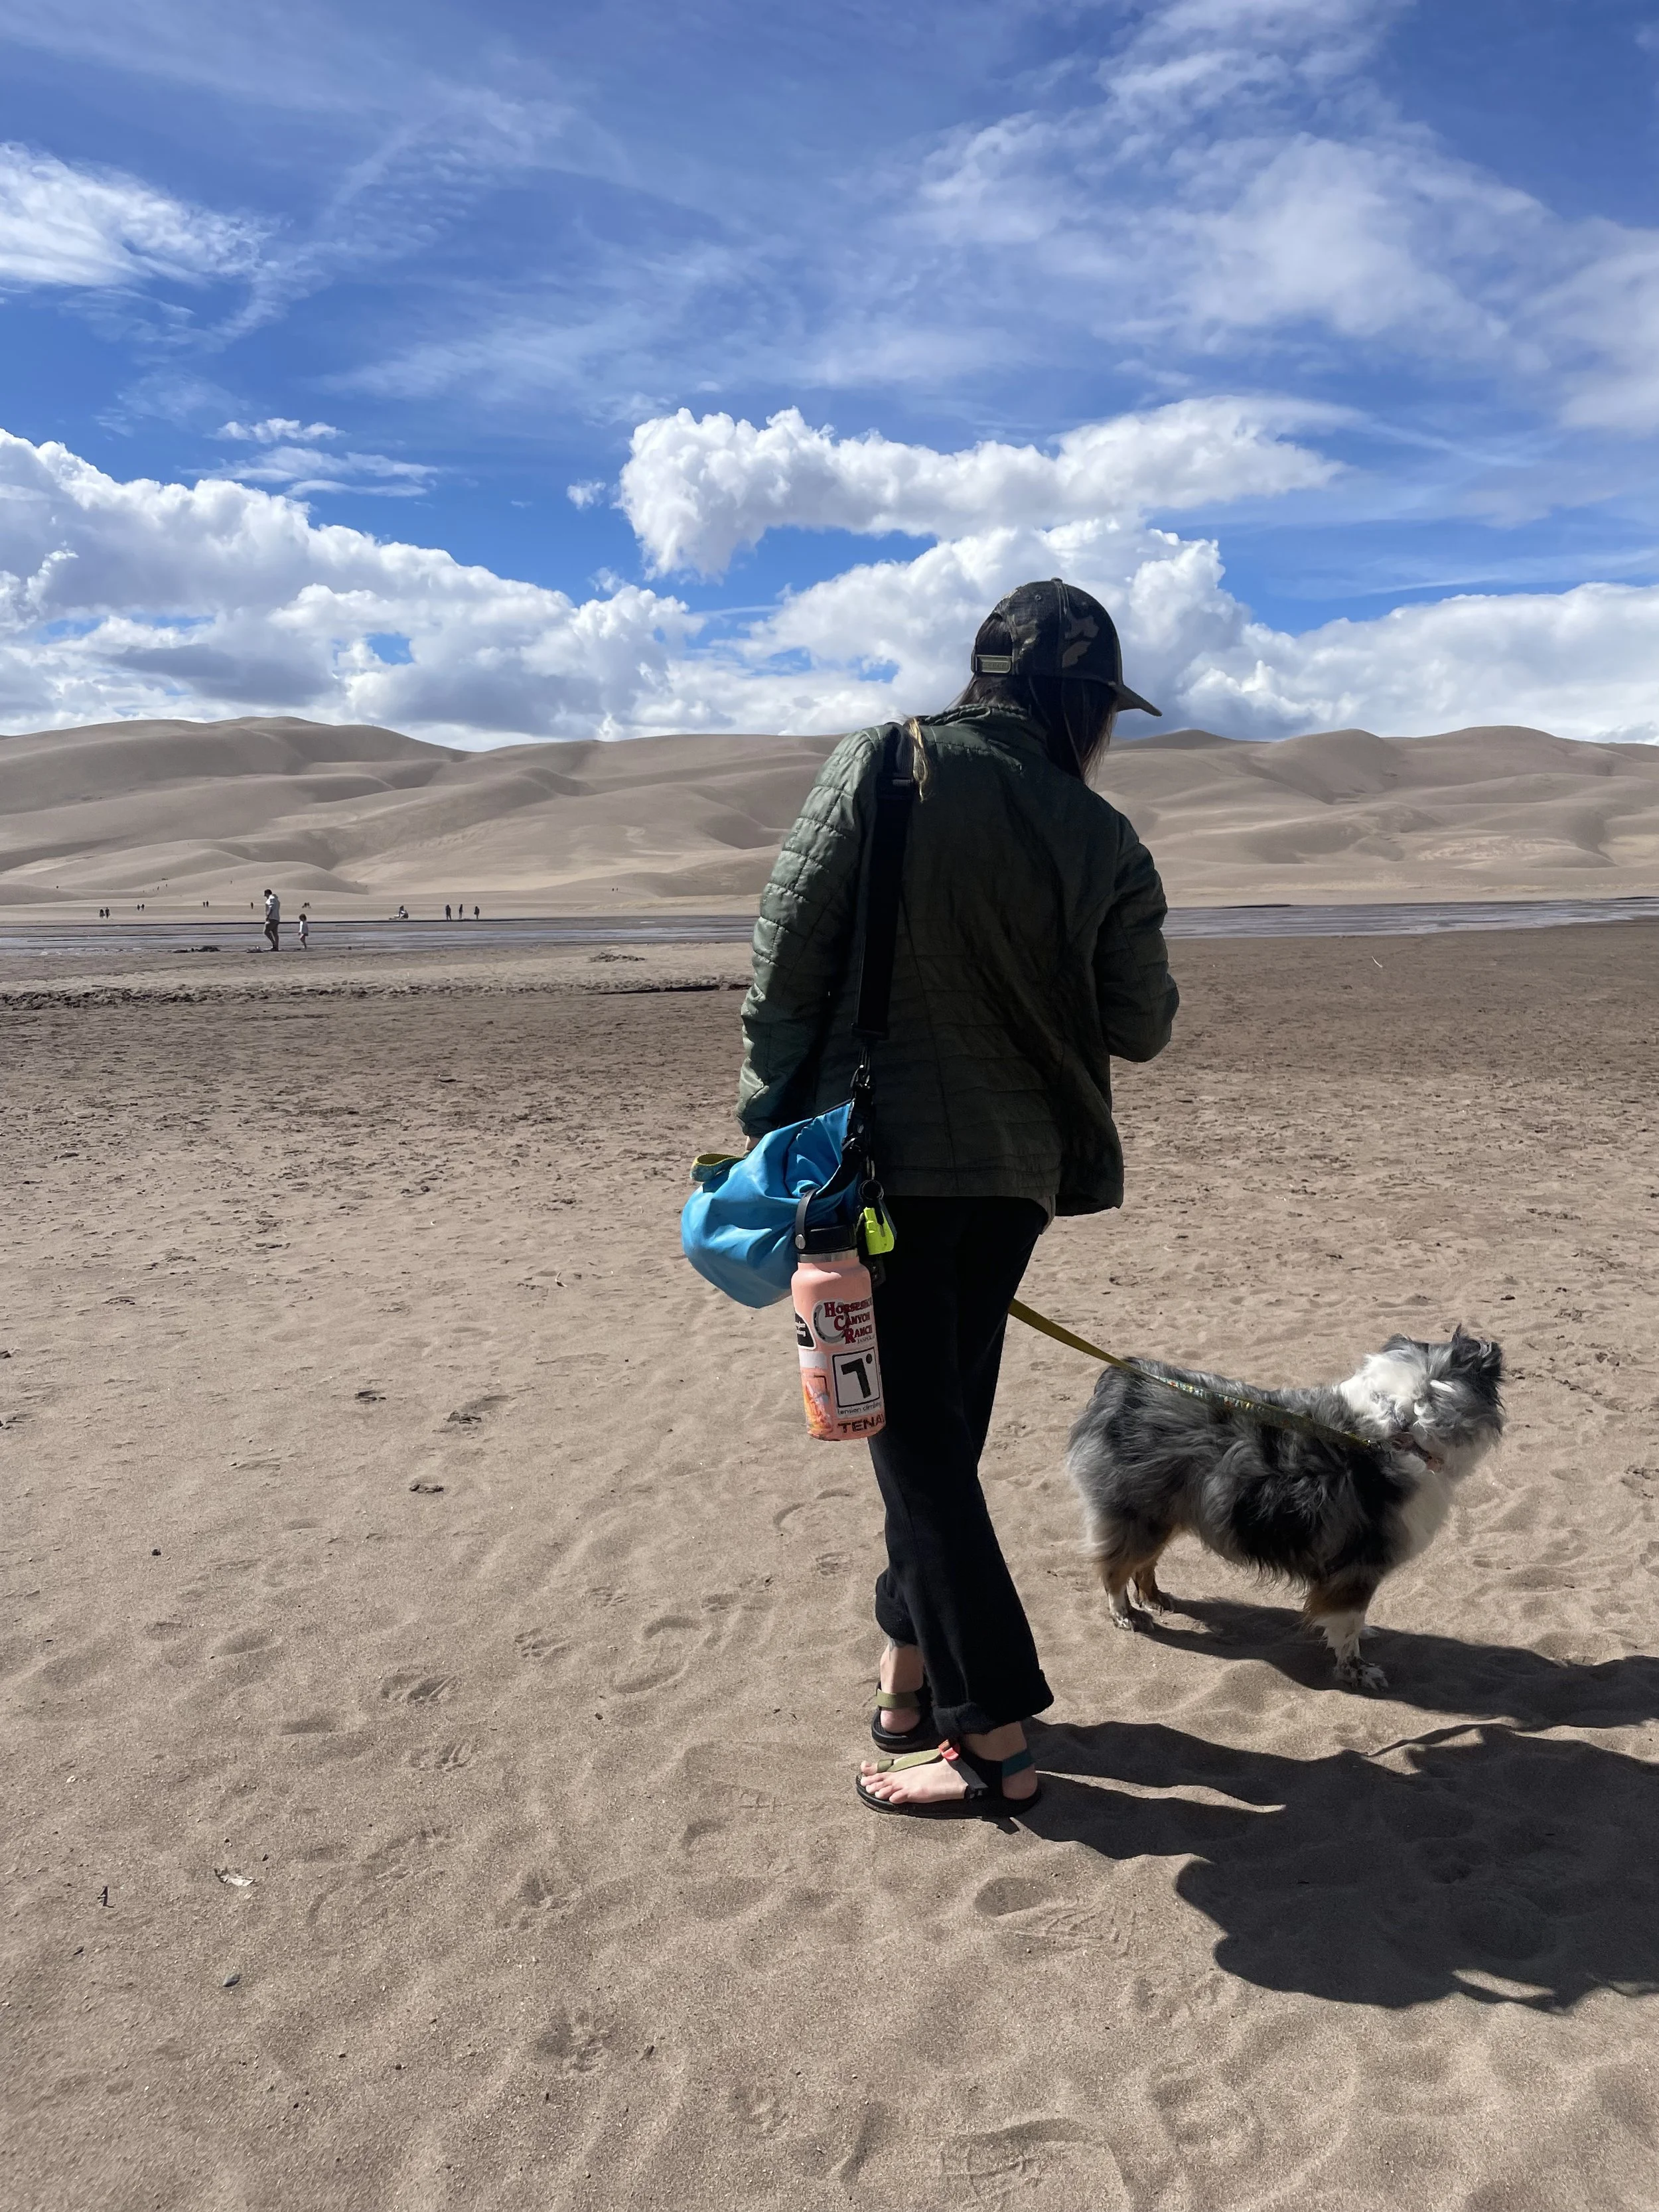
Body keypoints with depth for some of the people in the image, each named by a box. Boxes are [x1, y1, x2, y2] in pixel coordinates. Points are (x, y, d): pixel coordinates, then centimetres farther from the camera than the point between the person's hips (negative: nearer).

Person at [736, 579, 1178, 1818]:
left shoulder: (883, 766, -7)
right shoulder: (1104, 842, -2)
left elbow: (789, 960, -8)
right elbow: (1142, 1029, 6)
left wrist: (775, 1127, 0)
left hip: (883, 1152, -3)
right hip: (1015, 1170, 4)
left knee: (916, 1442, 3)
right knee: (947, 1427, 18)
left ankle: (994, 1737, 8)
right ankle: (914, 1674, 31)